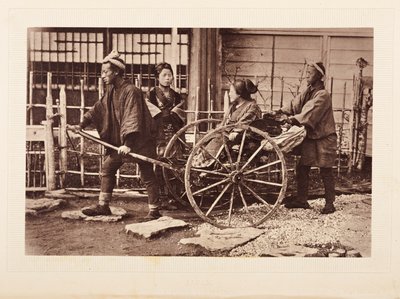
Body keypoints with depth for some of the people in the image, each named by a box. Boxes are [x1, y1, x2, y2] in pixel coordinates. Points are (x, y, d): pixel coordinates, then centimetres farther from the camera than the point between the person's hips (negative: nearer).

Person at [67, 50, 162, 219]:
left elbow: (132, 119, -28)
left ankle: (154, 211, 7)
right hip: (119, 140, 9)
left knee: (147, 176, -2)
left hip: (140, 141, -9)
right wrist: (81, 125, 1)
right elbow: (98, 109, 12)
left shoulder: (131, 91, -20)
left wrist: (128, 144, -34)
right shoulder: (111, 91, 7)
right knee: (107, 168, 11)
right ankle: (103, 206, 20)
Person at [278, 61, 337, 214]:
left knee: (325, 171, 1)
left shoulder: (323, 95, -15)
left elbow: (310, 114, -25)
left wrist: (293, 119, -30)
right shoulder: (307, 92, 11)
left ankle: (330, 203, 12)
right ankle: (301, 200, 19)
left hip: (324, 138, -8)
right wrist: (280, 111, -11)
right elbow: (295, 104, 2)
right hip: (310, 137, 8)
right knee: (302, 168, 8)